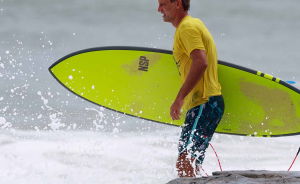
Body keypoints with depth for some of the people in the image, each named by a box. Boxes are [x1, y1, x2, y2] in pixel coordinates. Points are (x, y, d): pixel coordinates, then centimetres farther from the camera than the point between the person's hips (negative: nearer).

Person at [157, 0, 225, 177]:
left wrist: (180, 98, -26)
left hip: (204, 104, -11)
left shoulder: (187, 27, -10)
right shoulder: (194, 23, 22)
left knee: (185, 163, -22)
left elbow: (201, 62, -24)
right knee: (188, 164, 13)